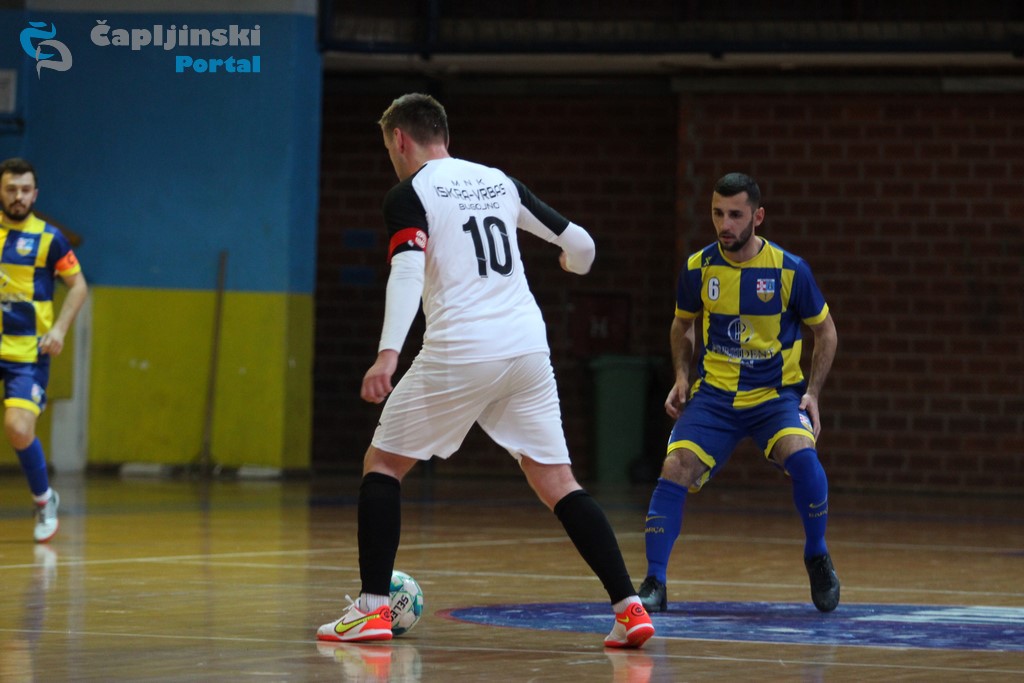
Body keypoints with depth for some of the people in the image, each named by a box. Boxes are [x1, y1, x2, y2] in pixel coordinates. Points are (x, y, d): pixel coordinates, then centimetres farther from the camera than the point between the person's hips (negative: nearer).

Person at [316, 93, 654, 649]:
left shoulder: (409, 195, 0)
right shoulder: (499, 181, 17)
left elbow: (408, 271, -17)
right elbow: (579, 243, 21)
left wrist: (388, 353, -29)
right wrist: (572, 263, 45)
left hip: (460, 352, -5)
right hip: (528, 348, 5)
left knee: (382, 463, 11)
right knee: (555, 482, 8)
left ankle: (373, 609, 3)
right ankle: (630, 608, -4)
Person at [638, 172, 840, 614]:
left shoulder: (789, 270, -10)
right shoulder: (698, 268, -4)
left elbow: (824, 330, 5)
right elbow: (682, 324, 17)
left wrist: (812, 394, -4)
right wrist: (682, 377, 2)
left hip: (777, 395, -2)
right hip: (714, 395, 2)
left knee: (802, 456, -29)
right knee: (675, 469, -18)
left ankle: (817, 556, -5)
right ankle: (654, 583, -9)